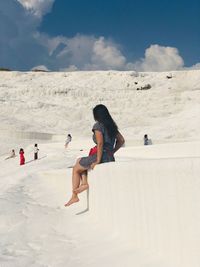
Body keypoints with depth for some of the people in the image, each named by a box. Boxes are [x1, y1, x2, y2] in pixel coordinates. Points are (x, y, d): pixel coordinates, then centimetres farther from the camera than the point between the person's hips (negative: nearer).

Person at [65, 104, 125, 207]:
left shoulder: (98, 125, -11)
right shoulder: (112, 125, 13)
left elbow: (100, 143, -22)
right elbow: (121, 140, 16)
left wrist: (98, 161, -18)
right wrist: (111, 152, 15)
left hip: (101, 157, -8)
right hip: (110, 158, 8)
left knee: (75, 169, 13)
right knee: (79, 160, 27)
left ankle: (74, 196, 14)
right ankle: (84, 182, 10)